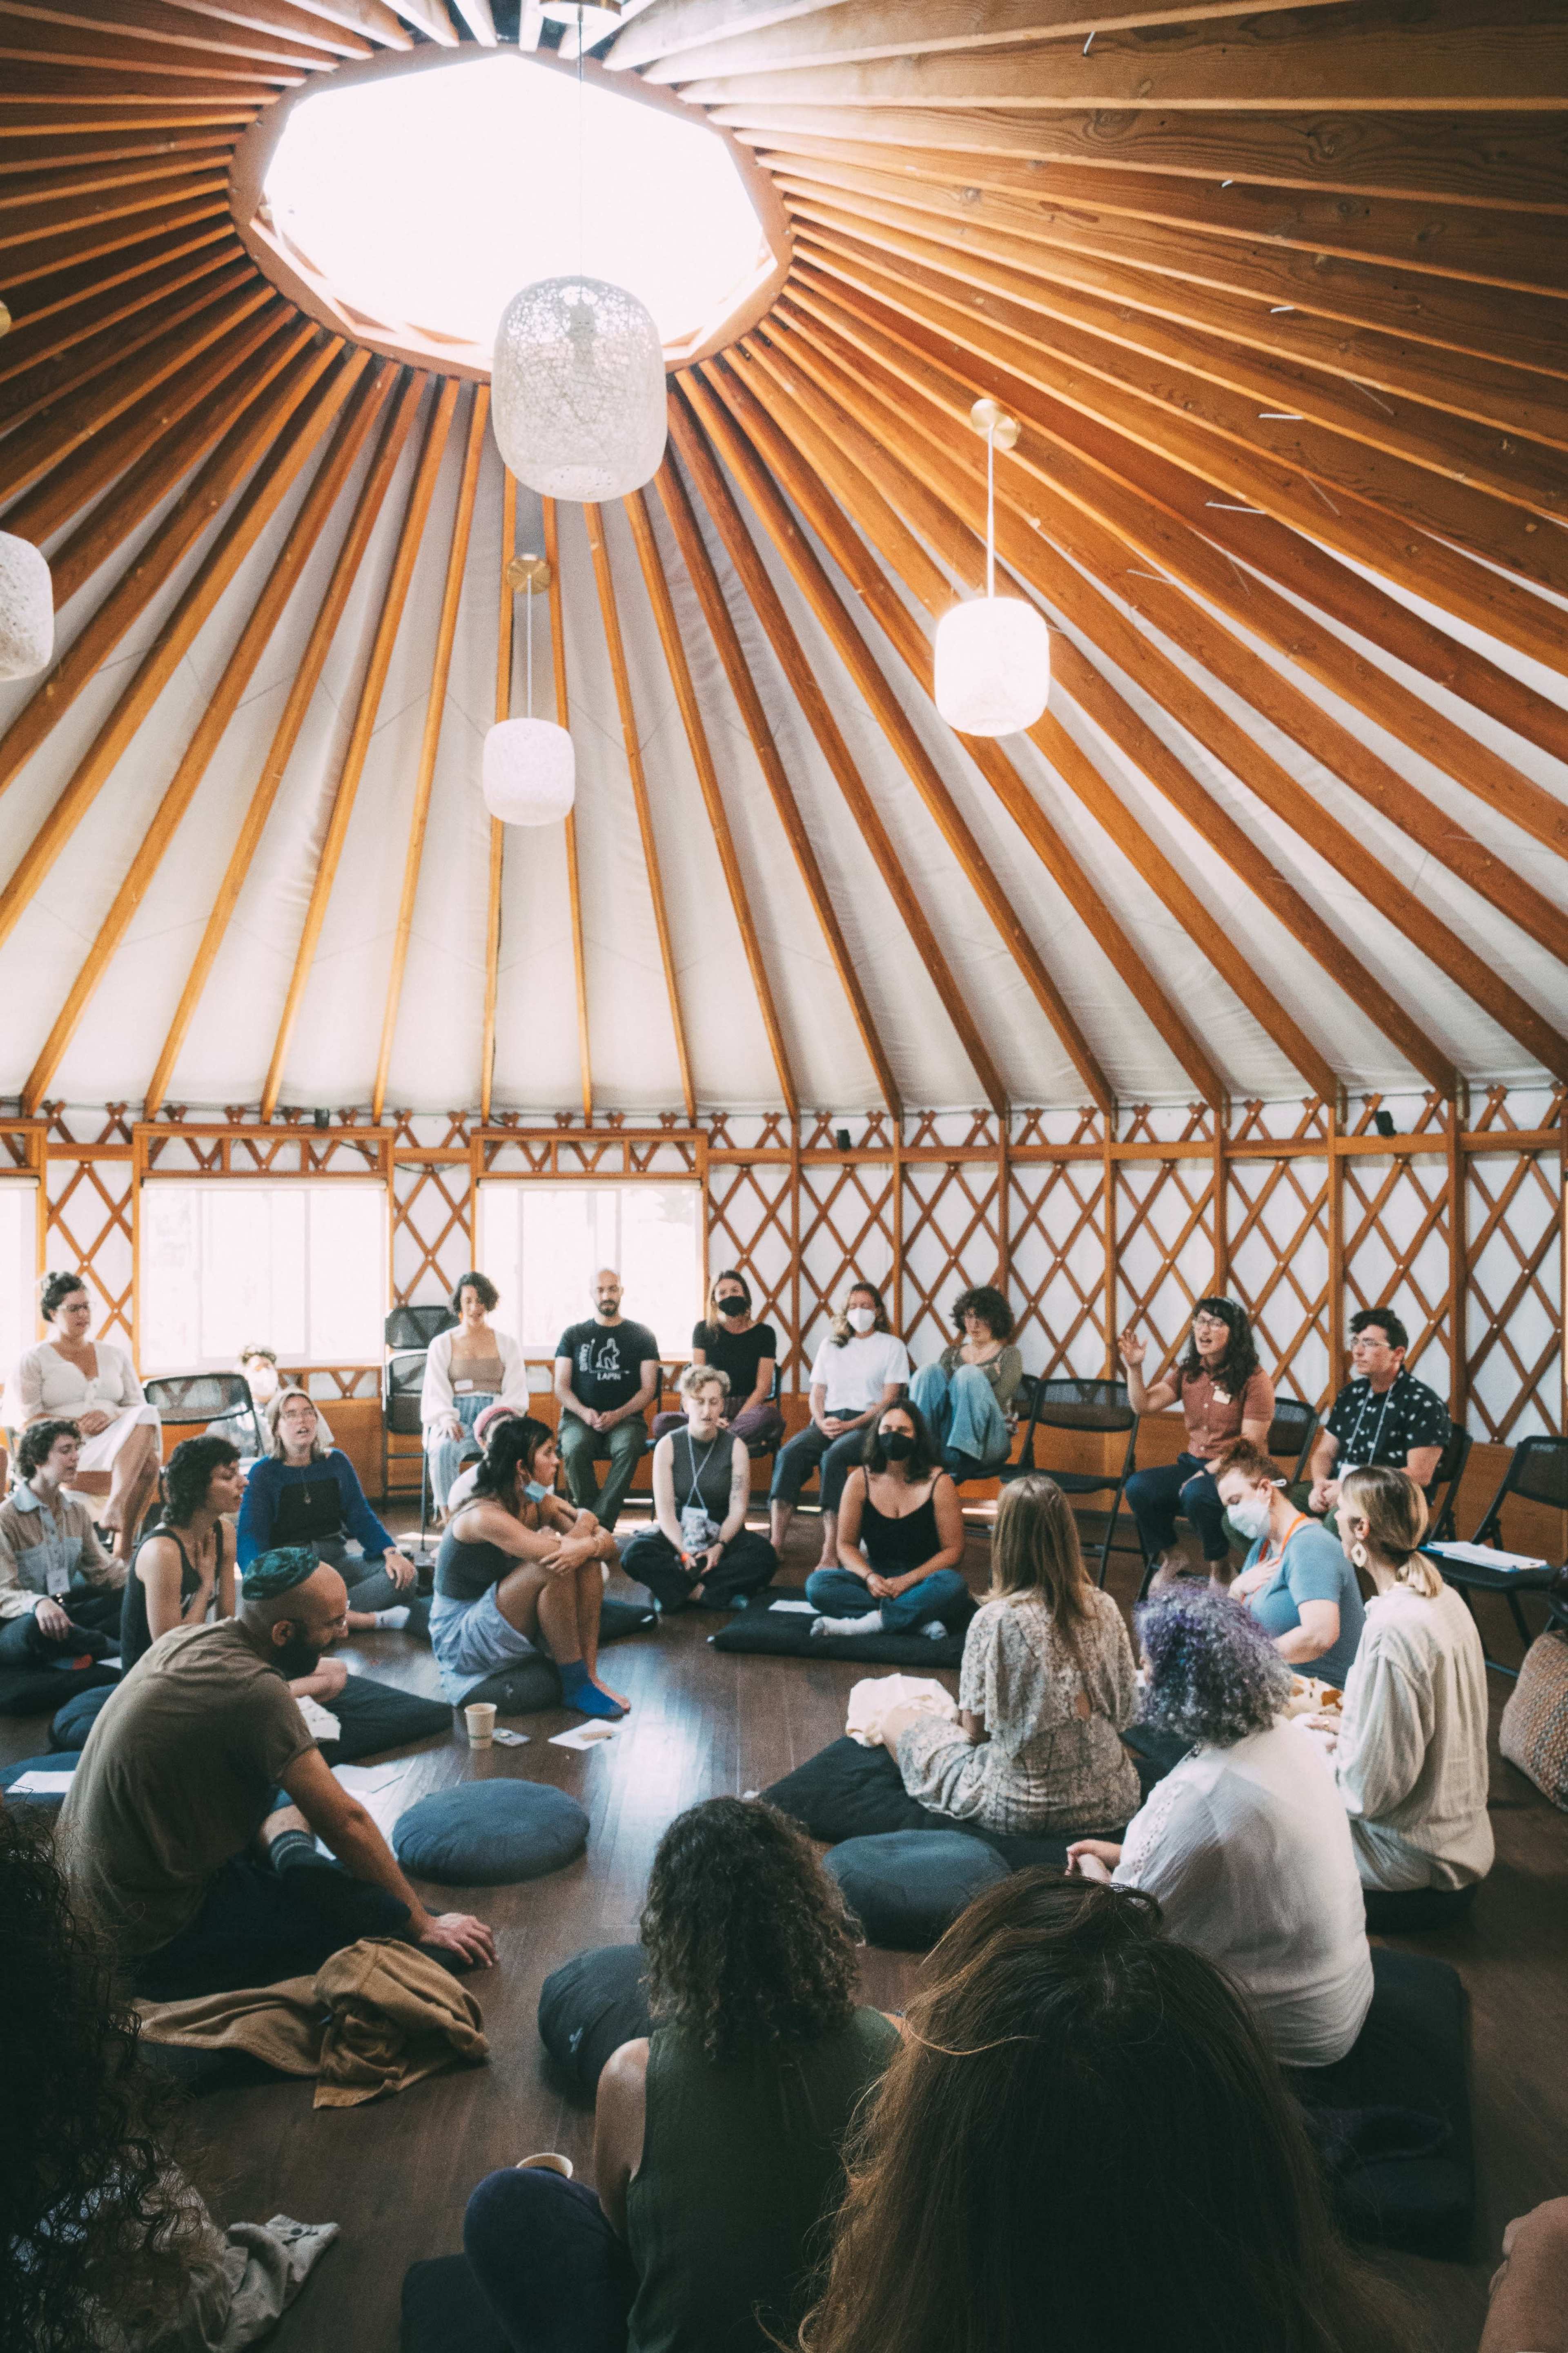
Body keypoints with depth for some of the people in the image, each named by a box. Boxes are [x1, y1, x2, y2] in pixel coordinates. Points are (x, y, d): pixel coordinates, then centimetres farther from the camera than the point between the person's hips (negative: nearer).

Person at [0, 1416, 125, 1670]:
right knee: (36, 1628, -40)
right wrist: (38, 1603, -43)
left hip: (65, 1611, 7)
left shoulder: (78, 1511, 9)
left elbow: (100, 1569, 9)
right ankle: (123, 1648, -21)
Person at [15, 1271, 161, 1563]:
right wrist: (77, 1426, -15)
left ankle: (115, 1506, -45)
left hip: (114, 1441, 4)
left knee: (147, 1422, -36)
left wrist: (110, 1417, -7)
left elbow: (140, 1409, 15)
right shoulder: (35, 1360, 11)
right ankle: (123, 1549, -39)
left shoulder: (115, 1356, 22)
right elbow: (29, 1419, 0)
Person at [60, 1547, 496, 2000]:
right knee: (380, 1907, -14)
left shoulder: (184, 1639, 0)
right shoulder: (254, 1690, -25)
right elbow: (346, 1822, -19)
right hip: (153, 1941, -9)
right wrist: (423, 1925, -9)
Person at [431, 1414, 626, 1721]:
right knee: (553, 1569, -29)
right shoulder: (484, 1516, -25)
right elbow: (558, 1553, -34)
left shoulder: (539, 1504, 0)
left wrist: (588, 1547, -29)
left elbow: (610, 1545, -6)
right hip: (460, 1638, -8)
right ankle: (576, 1686, -16)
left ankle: (590, 1675, -13)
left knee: (587, 1563, -11)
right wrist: (585, 1525, -14)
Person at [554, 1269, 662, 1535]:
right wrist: (584, 1412, -12)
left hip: (626, 1417, -1)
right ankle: (591, 1522, -23)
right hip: (579, 1416, 1)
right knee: (575, 1447, -34)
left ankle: (599, 1523, -31)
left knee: (629, 1446, -35)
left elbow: (648, 1389, 5)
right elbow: (561, 1386, 8)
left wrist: (618, 1415, -13)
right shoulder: (574, 1335, 15)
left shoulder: (642, 1336, 12)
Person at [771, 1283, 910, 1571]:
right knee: (790, 1453, -28)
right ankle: (776, 1544, -35)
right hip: (828, 1421, 4)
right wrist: (821, 1421, -5)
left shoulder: (893, 1346, 9)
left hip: (868, 1424, -4)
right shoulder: (830, 1345, 21)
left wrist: (851, 1425, -13)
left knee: (833, 1457, -36)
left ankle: (831, 1553, -39)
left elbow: (889, 1400, -1)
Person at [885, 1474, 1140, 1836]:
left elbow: (975, 1728, -13)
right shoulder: (1104, 1608, -8)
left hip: (1022, 1809, -5)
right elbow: (1124, 1713, 2)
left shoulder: (995, 1620, -22)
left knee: (898, 1720, 14)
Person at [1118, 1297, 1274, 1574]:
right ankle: (1166, 1558, 4)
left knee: (1196, 1494, -35)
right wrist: (1134, 1368, -13)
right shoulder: (1189, 1372, 8)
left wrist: (1208, 1472, -19)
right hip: (1193, 1463, 6)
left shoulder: (1255, 1380, -9)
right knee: (1138, 1487, -19)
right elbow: (1144, 1405, 2)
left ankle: (1221, 1568, -8)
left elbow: (1251, 1444, -13)